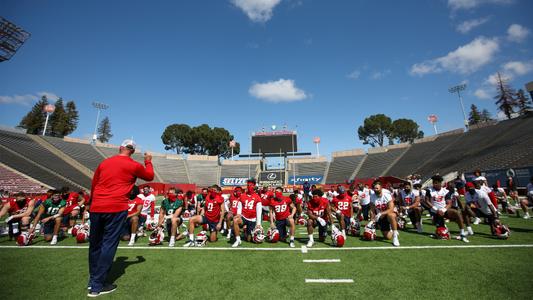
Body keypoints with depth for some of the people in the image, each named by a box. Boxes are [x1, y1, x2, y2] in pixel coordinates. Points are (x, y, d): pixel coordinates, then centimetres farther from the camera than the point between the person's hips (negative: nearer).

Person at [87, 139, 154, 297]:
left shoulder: (104, 163, 13)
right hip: (116, 209, -6)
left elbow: (93, 185, 20)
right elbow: (150, 176, 14)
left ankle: (92, 280, 32)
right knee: (108, 245, 2)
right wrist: (148, 161, 28)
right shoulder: (134, 165, -2)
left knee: (95, 244, 17)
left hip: (96, 207, 6)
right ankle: (97, 286, 7)